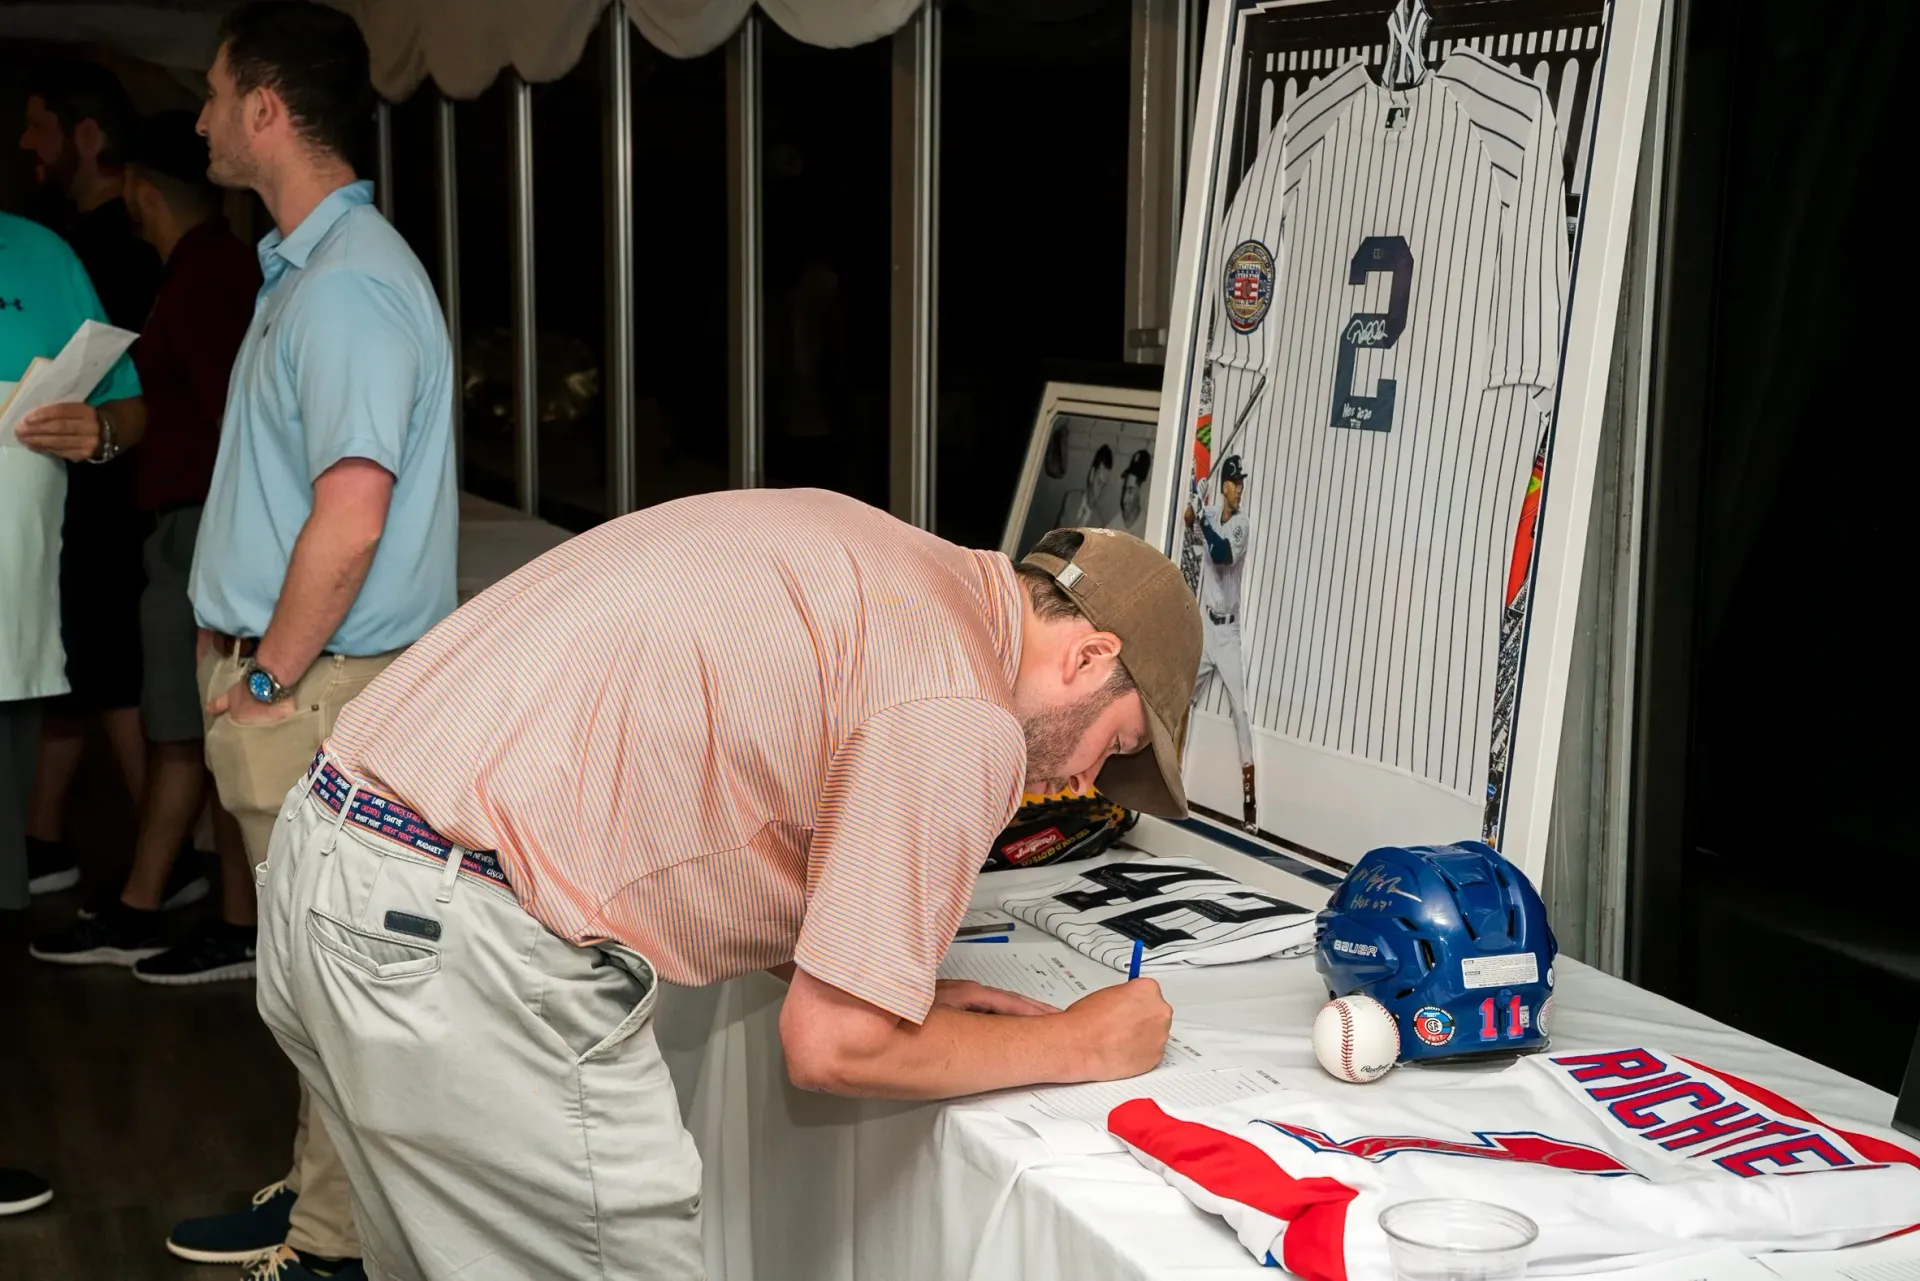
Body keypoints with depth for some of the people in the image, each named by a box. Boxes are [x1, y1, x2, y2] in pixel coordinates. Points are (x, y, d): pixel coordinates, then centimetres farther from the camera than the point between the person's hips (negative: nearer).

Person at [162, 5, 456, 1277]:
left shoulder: (348, 286, -20)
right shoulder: (310, 266, 14)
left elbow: (351, 515, -26)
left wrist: (268, 677, -17)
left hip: (317, 690, -10)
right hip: (290, 675, 10)